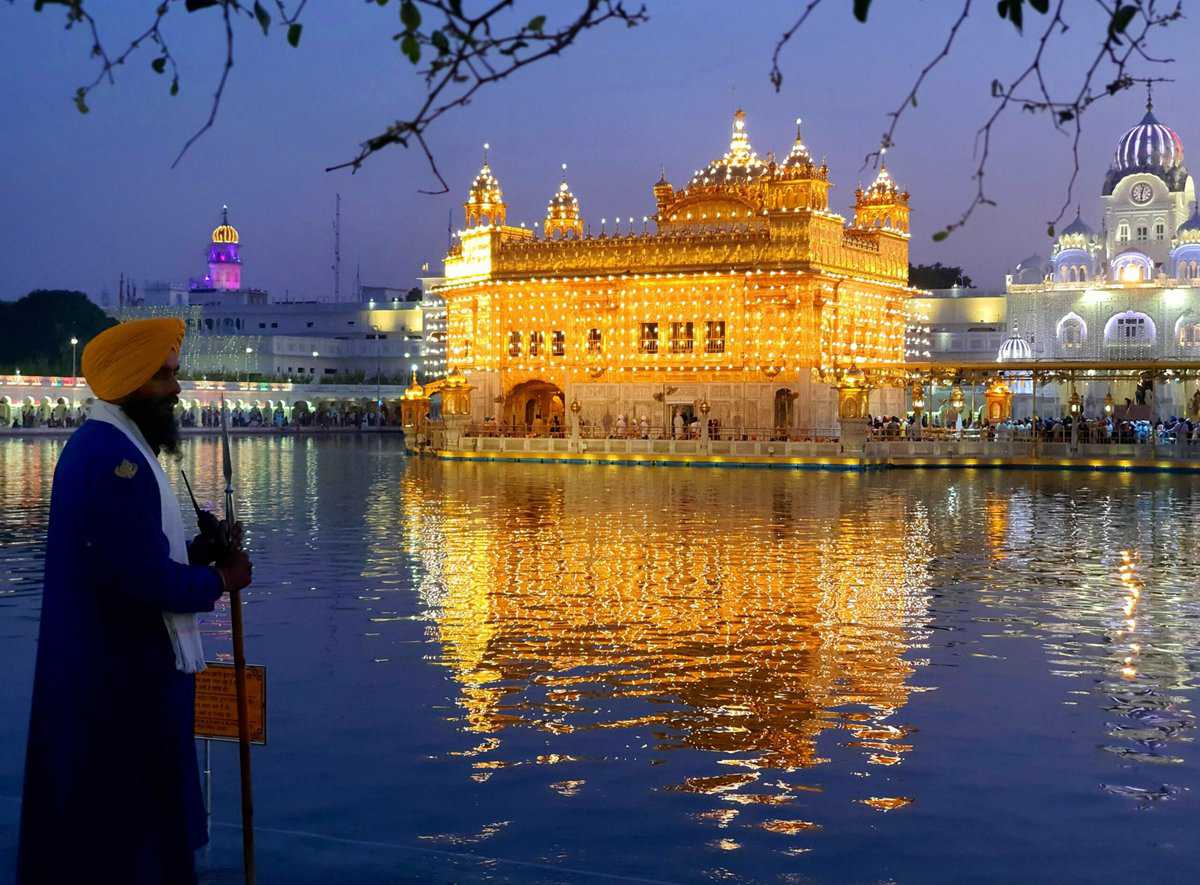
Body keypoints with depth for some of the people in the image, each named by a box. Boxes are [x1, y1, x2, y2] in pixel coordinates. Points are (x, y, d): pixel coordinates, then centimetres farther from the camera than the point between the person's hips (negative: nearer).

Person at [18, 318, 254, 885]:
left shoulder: (105, 445, 12)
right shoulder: (115, 457, -21)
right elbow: (142, 576, -27)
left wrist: (199, 551, 4)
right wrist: (218, 581, -10)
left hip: (115, 668, 11)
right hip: (124, 674, -11)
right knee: (129, 823, 1)